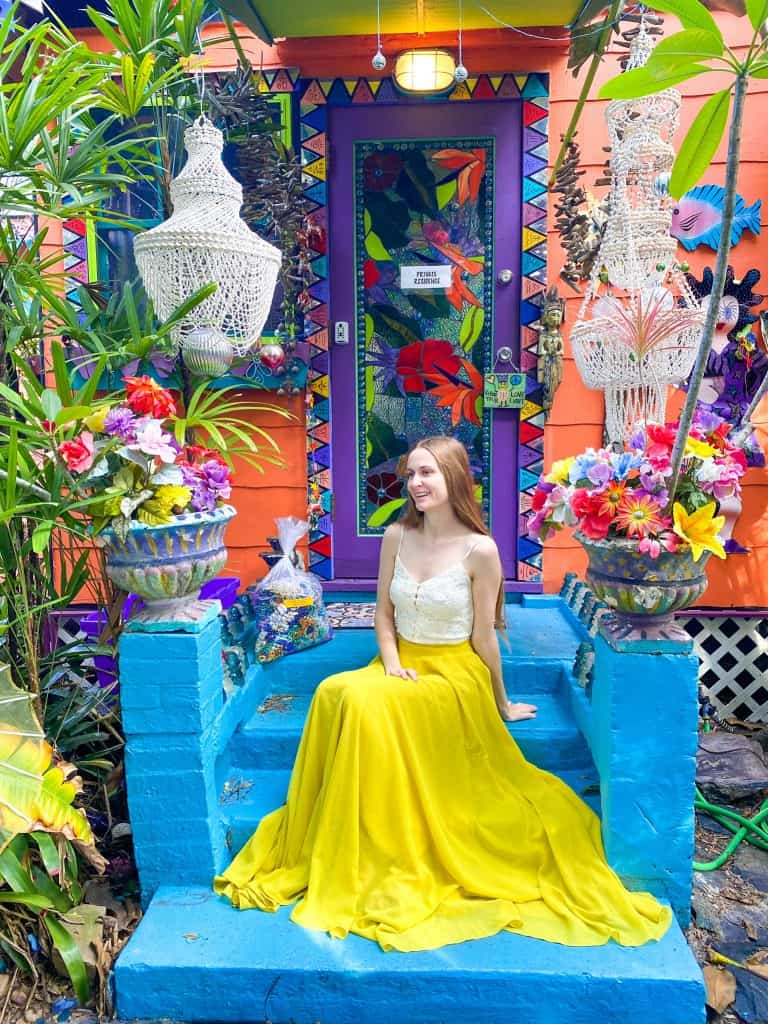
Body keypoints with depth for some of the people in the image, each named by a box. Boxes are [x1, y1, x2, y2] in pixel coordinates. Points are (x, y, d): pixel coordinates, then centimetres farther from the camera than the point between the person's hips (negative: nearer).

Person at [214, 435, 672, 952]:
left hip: (455, 674, -5)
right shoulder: (397, 537, 2)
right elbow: (384, 612, 10)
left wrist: (502, 706, 3)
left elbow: (484, 637, -5)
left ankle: (390, 864, -13)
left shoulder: (479, 550, -12)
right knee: (335, 693, -26)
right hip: (403, 666, 5)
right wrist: (391, 661, -6)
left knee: (367, 704, -31)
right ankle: (330, 853, -9)